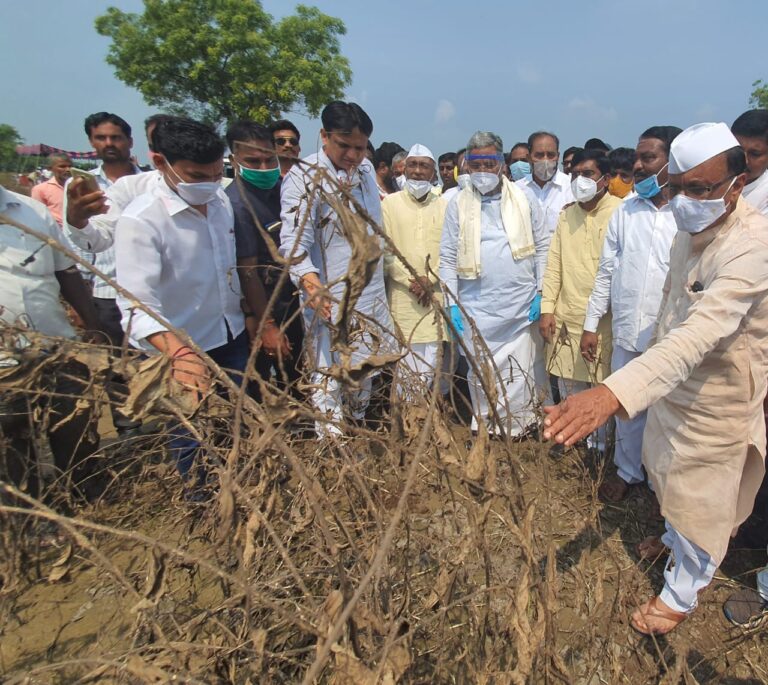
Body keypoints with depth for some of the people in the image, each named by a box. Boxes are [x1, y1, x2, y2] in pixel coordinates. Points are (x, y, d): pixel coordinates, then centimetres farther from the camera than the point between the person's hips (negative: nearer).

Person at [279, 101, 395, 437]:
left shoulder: (366, 168, 8)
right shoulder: (303, 178, -14)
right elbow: (294, 241, -26)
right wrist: (311, 284, -42)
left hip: (369, 293, 7)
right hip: (327, 298, -7)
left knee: (364, 371, 17)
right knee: (328, 377, 0)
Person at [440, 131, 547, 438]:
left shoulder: (525, 199, 4)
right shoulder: (458, 204, 3)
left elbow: (541, 247, 8)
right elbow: (448, 258, 3)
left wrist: (540, 292, 1)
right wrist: (452, 305, -2)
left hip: (521, 306, 0)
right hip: (476, 309, 0)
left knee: (519, 378, 6)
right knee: (481, 377, 10)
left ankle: (515, 438, 23)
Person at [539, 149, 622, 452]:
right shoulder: (566, 215, 10)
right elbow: (554, 265, 9)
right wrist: (547, 308, 3)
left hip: (605, 318, -4)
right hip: (567, 316, 5)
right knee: (569, 384, 13)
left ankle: (603, 445, 26)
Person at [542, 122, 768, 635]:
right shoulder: (691, 228, -3)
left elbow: (699, 334, -44)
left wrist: (613, 394, -55)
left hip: (717, 396, -7)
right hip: (674, 379, 8)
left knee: (699, 499, 12)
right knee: (668, 473, 27)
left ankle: (682, 591, 37)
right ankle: (675, 539, 56)